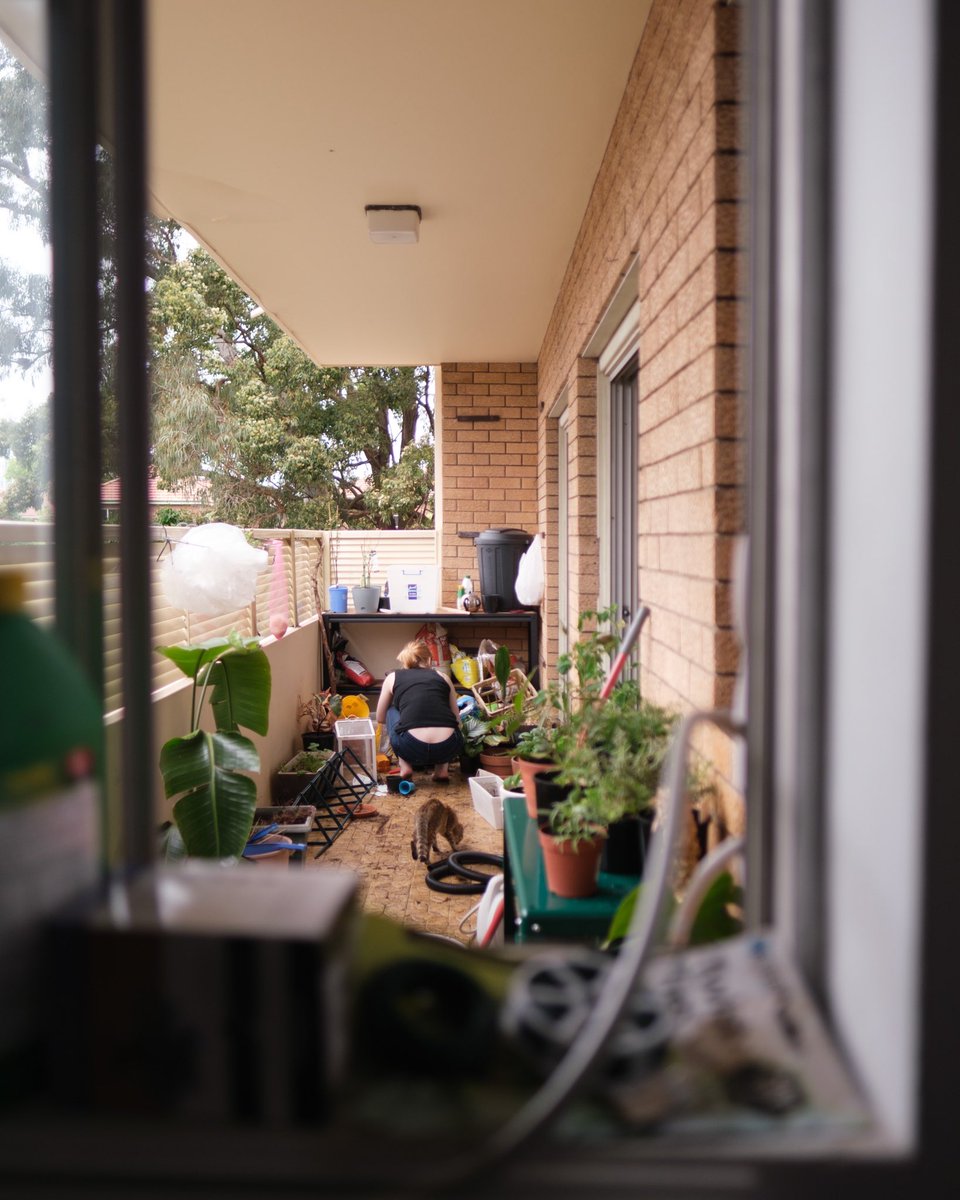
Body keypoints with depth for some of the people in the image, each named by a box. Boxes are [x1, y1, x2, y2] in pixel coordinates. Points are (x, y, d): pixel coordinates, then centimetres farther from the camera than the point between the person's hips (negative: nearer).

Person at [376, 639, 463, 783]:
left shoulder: (393, 677, 18)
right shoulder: (442, 676, 21)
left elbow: (380, 718, 30)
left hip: (411, 748, -1)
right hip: (448, 748, 2)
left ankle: (405, 765, 17)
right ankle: (442, 768, 17)